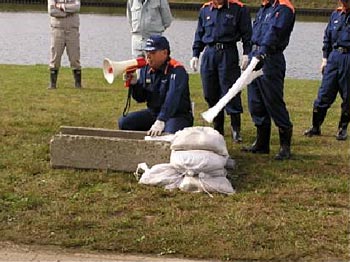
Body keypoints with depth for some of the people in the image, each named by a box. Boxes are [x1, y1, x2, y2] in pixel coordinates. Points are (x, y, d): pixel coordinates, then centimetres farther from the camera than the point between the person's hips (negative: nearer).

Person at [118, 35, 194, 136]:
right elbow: (141, 98, 12)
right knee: (124, 122, -7)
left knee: (170, 134, -38)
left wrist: (160, 122, -47)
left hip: (177, 115, -7)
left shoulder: (177, 71, -18)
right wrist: (134, 83, -9)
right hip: (153, 113, 7)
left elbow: (171, 99, -34)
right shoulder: (146, 68, 3)